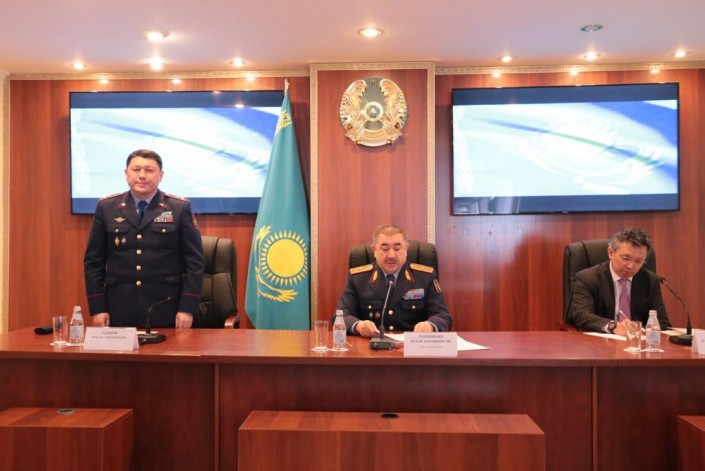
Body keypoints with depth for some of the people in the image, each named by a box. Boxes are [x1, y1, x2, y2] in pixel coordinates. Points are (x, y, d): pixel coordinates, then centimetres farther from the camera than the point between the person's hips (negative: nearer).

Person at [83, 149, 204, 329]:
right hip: (119, 312, 2)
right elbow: (93, 261, 7)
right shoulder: (106, 207, 5)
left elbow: (194, 261, -3)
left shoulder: (180, 208, -1)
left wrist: (187, 308, -9)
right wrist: (97, 308, 0)